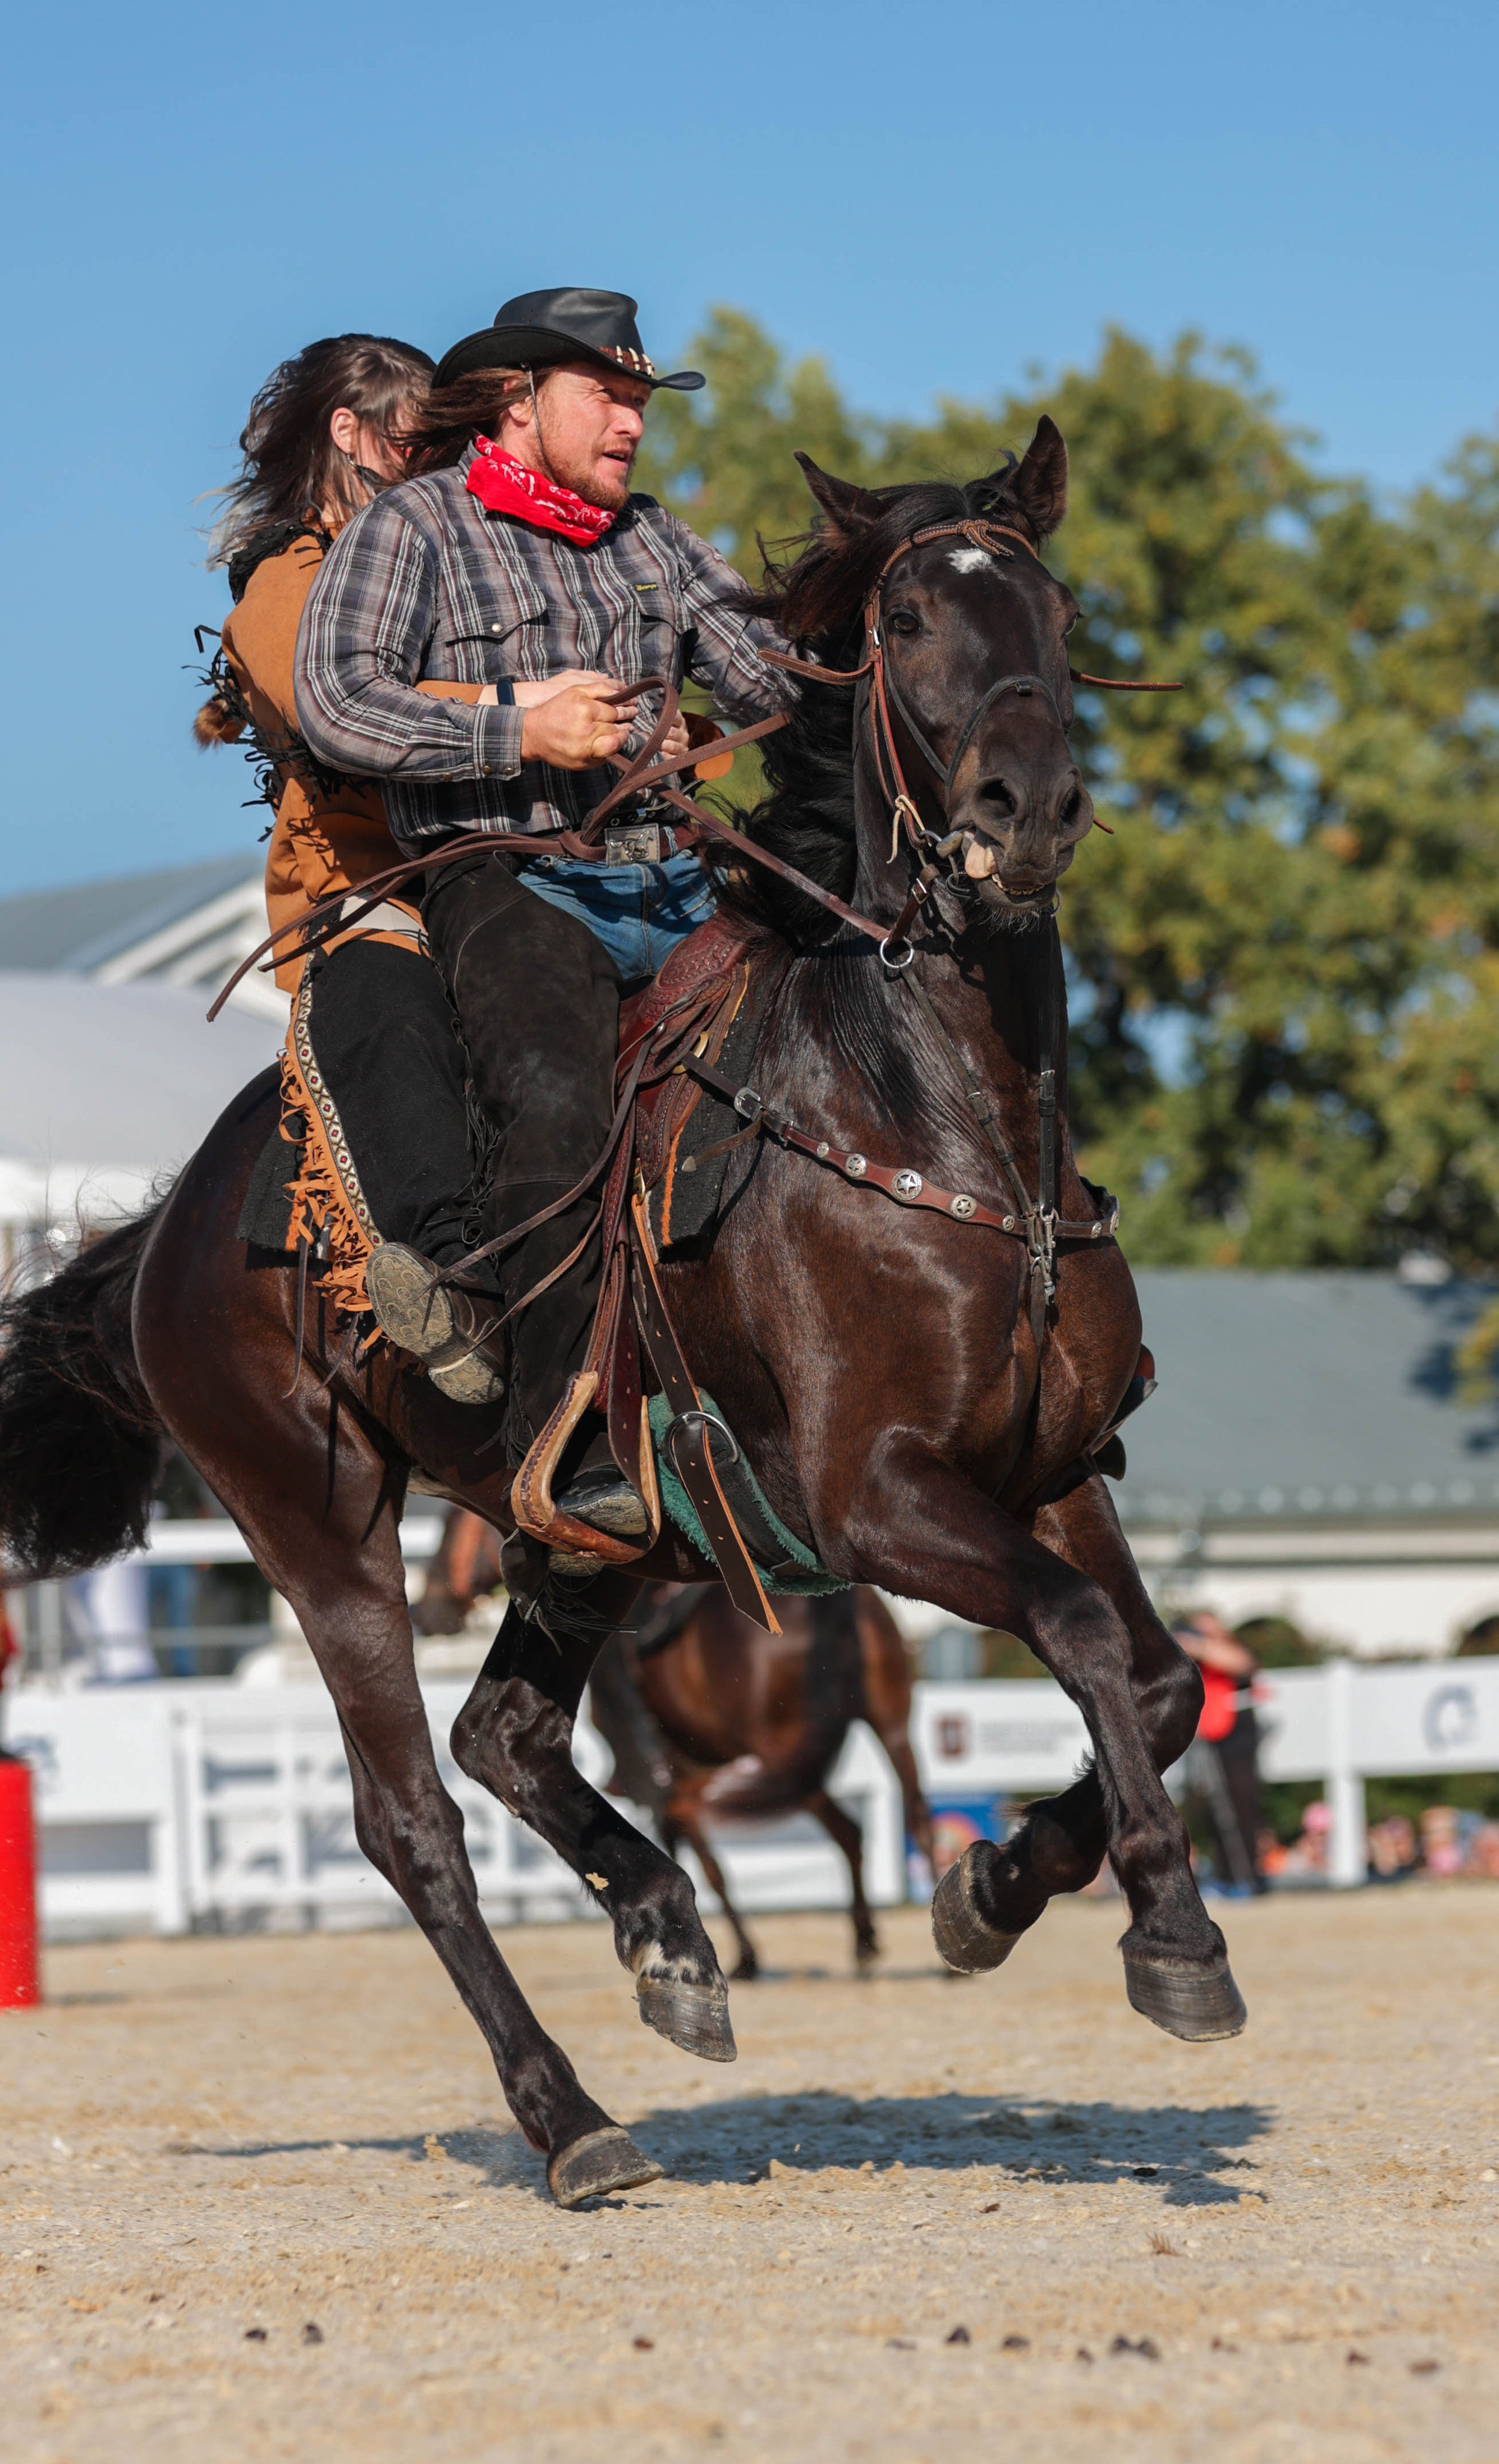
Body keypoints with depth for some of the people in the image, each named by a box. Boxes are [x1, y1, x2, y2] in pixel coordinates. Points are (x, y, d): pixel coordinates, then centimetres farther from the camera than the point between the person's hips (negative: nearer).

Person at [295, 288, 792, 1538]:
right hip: (510, 884, -6)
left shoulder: (655, 540, 23)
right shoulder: (413, 525, 5)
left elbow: (770, 684, 17)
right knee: (559, 1103, -34)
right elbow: (337, 705, -9)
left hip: (670, 884, 6)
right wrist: (516, 733, -17)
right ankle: (578, 1449, -37)